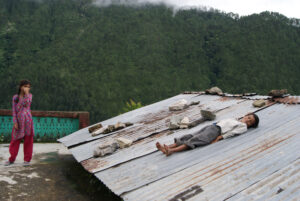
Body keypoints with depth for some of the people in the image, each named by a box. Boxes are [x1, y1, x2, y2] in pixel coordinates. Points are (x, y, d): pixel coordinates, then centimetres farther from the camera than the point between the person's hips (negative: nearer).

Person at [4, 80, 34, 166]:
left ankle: (27, 159, 12)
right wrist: (15, 122, -6)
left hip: (27, 121, -1)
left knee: (28, 140, 2)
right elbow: (14, 110, 1)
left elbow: (27, 103, -16)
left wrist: (26, 93, -16)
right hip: (19, 121, 1)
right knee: (15, 140, 5)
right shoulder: (15, 97, 4)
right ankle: (12, 159, 18)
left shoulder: (29, 95, 4)